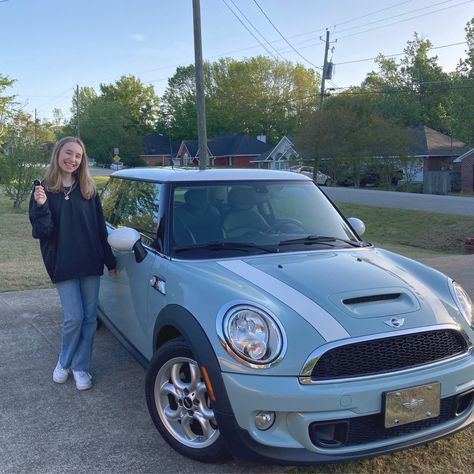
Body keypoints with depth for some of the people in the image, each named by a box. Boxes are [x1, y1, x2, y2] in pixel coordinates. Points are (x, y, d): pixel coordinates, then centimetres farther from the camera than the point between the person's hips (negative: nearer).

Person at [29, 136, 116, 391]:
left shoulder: (89, 190, 4)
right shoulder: (44, 190, -1)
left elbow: (100, 229, 8)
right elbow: (42, 232, -6)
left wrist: (110, 261, 9)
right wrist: (41, 207, -24)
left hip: (90, 263, 3)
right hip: (62, 265, -2)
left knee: (89, 317, 6)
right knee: (74, 317, -4)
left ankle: (81, 367, 21)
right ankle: (64, 362, 23)